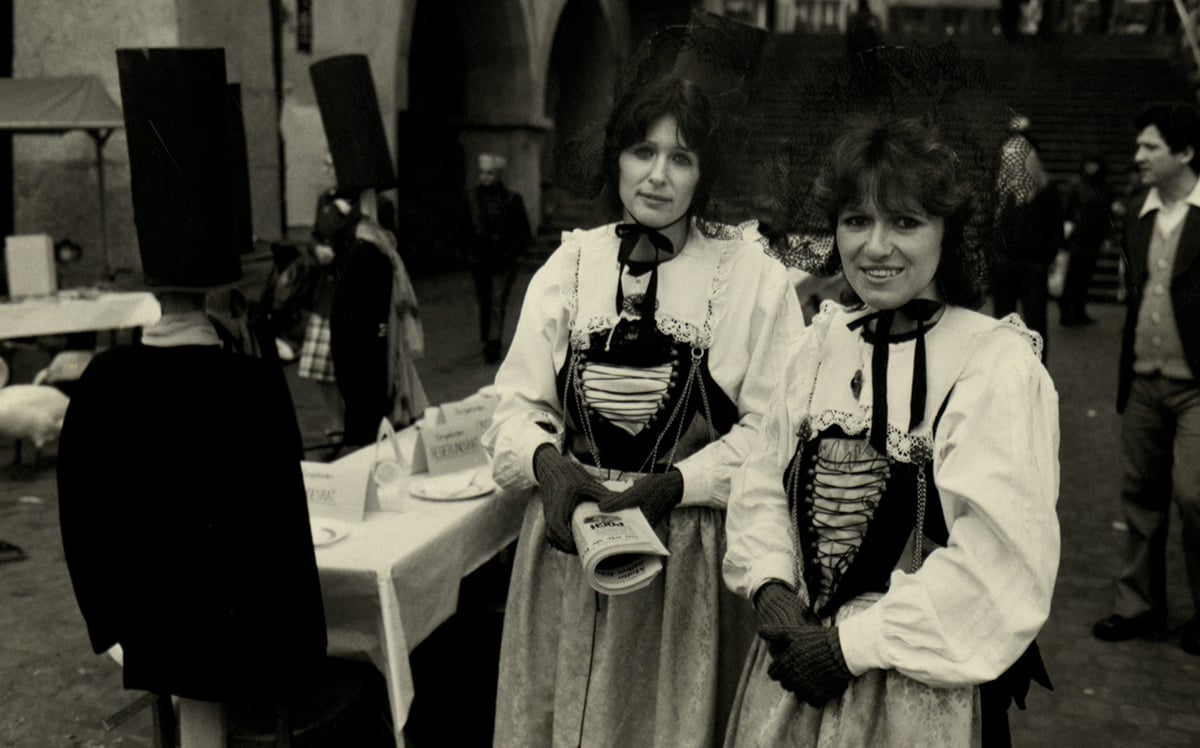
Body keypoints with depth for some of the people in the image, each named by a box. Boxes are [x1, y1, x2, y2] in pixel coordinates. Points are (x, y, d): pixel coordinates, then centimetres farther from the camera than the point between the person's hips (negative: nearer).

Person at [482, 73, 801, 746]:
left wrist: (676, 483, -18)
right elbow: (517, 405, 4)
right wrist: (545, 461, -15)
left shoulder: (751, 274, -5)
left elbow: (772, 427, -8)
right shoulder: (571, 263, 4)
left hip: (690, 557, -2)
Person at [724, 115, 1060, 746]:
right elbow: (763, 485, 5)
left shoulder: (998, 363, -16)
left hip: (922, 694, -4)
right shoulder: (820, 344, 1)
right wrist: (772, 589, -12)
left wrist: (854, 643, -17)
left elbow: (999, 560, -20)